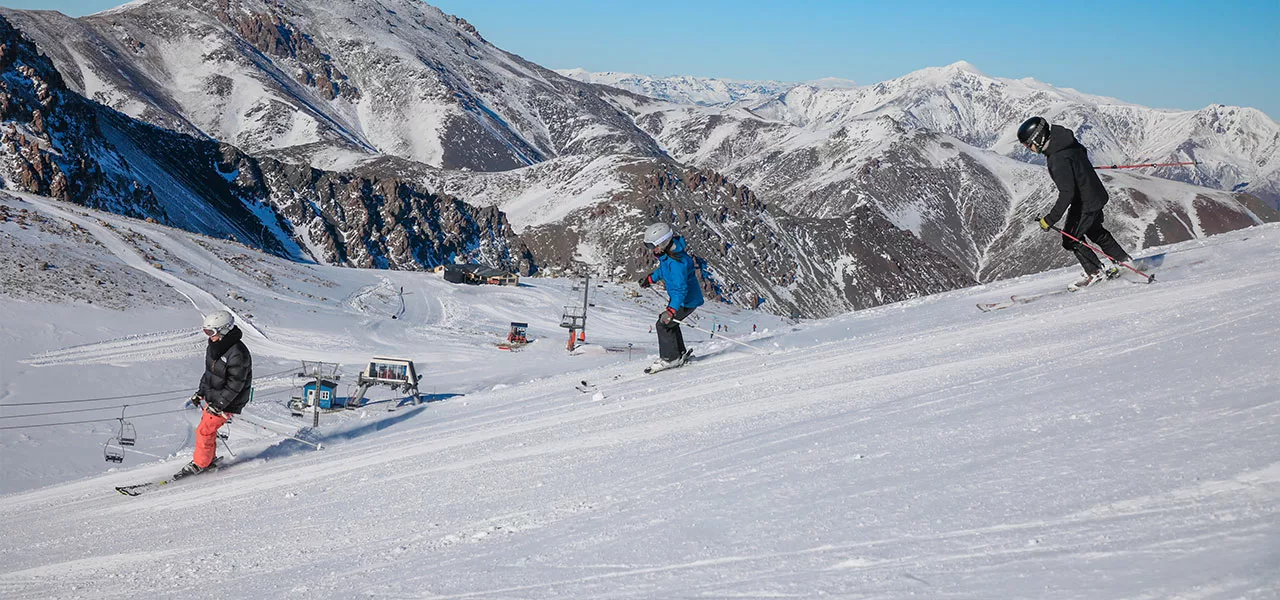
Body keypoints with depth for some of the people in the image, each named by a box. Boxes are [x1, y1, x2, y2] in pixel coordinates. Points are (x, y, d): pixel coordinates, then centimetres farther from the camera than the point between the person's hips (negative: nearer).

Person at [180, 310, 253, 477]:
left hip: (226, 402, -8)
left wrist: (218, 404, -23)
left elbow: (234, 385, -24)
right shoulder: (215, 346, 2)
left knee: (205, 430, -6)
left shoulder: (237, 354, -28)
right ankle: (209, 459, 33)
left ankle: (200, 463, 10)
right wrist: (201, 392, 13)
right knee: (208, 429, 16)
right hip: (212, 398, 8)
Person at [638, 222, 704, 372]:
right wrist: (650, 278, 30)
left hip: (687, 301, -10)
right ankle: (680, 354, 33)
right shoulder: (666, 254, -4)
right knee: (670, 323, 20)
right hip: (677, 297, 10)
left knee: (663, 324, -9)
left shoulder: (676, 262, -34)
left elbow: (681, 289, -35)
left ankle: (669, 359, 3)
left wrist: (671, 310, -41)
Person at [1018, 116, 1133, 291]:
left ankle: (1095, 272, 22)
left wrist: (1050, 219, -31)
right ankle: (1123, 260, 40)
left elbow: (1067, 194, -35)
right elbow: (1082, 152, 17)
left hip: (1085, 204, -9)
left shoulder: (1059, 160, -34)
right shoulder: (1064, 139, -5)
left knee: (1071, 239, 8)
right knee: (1095, 232, 27)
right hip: (1096, 196, 9)